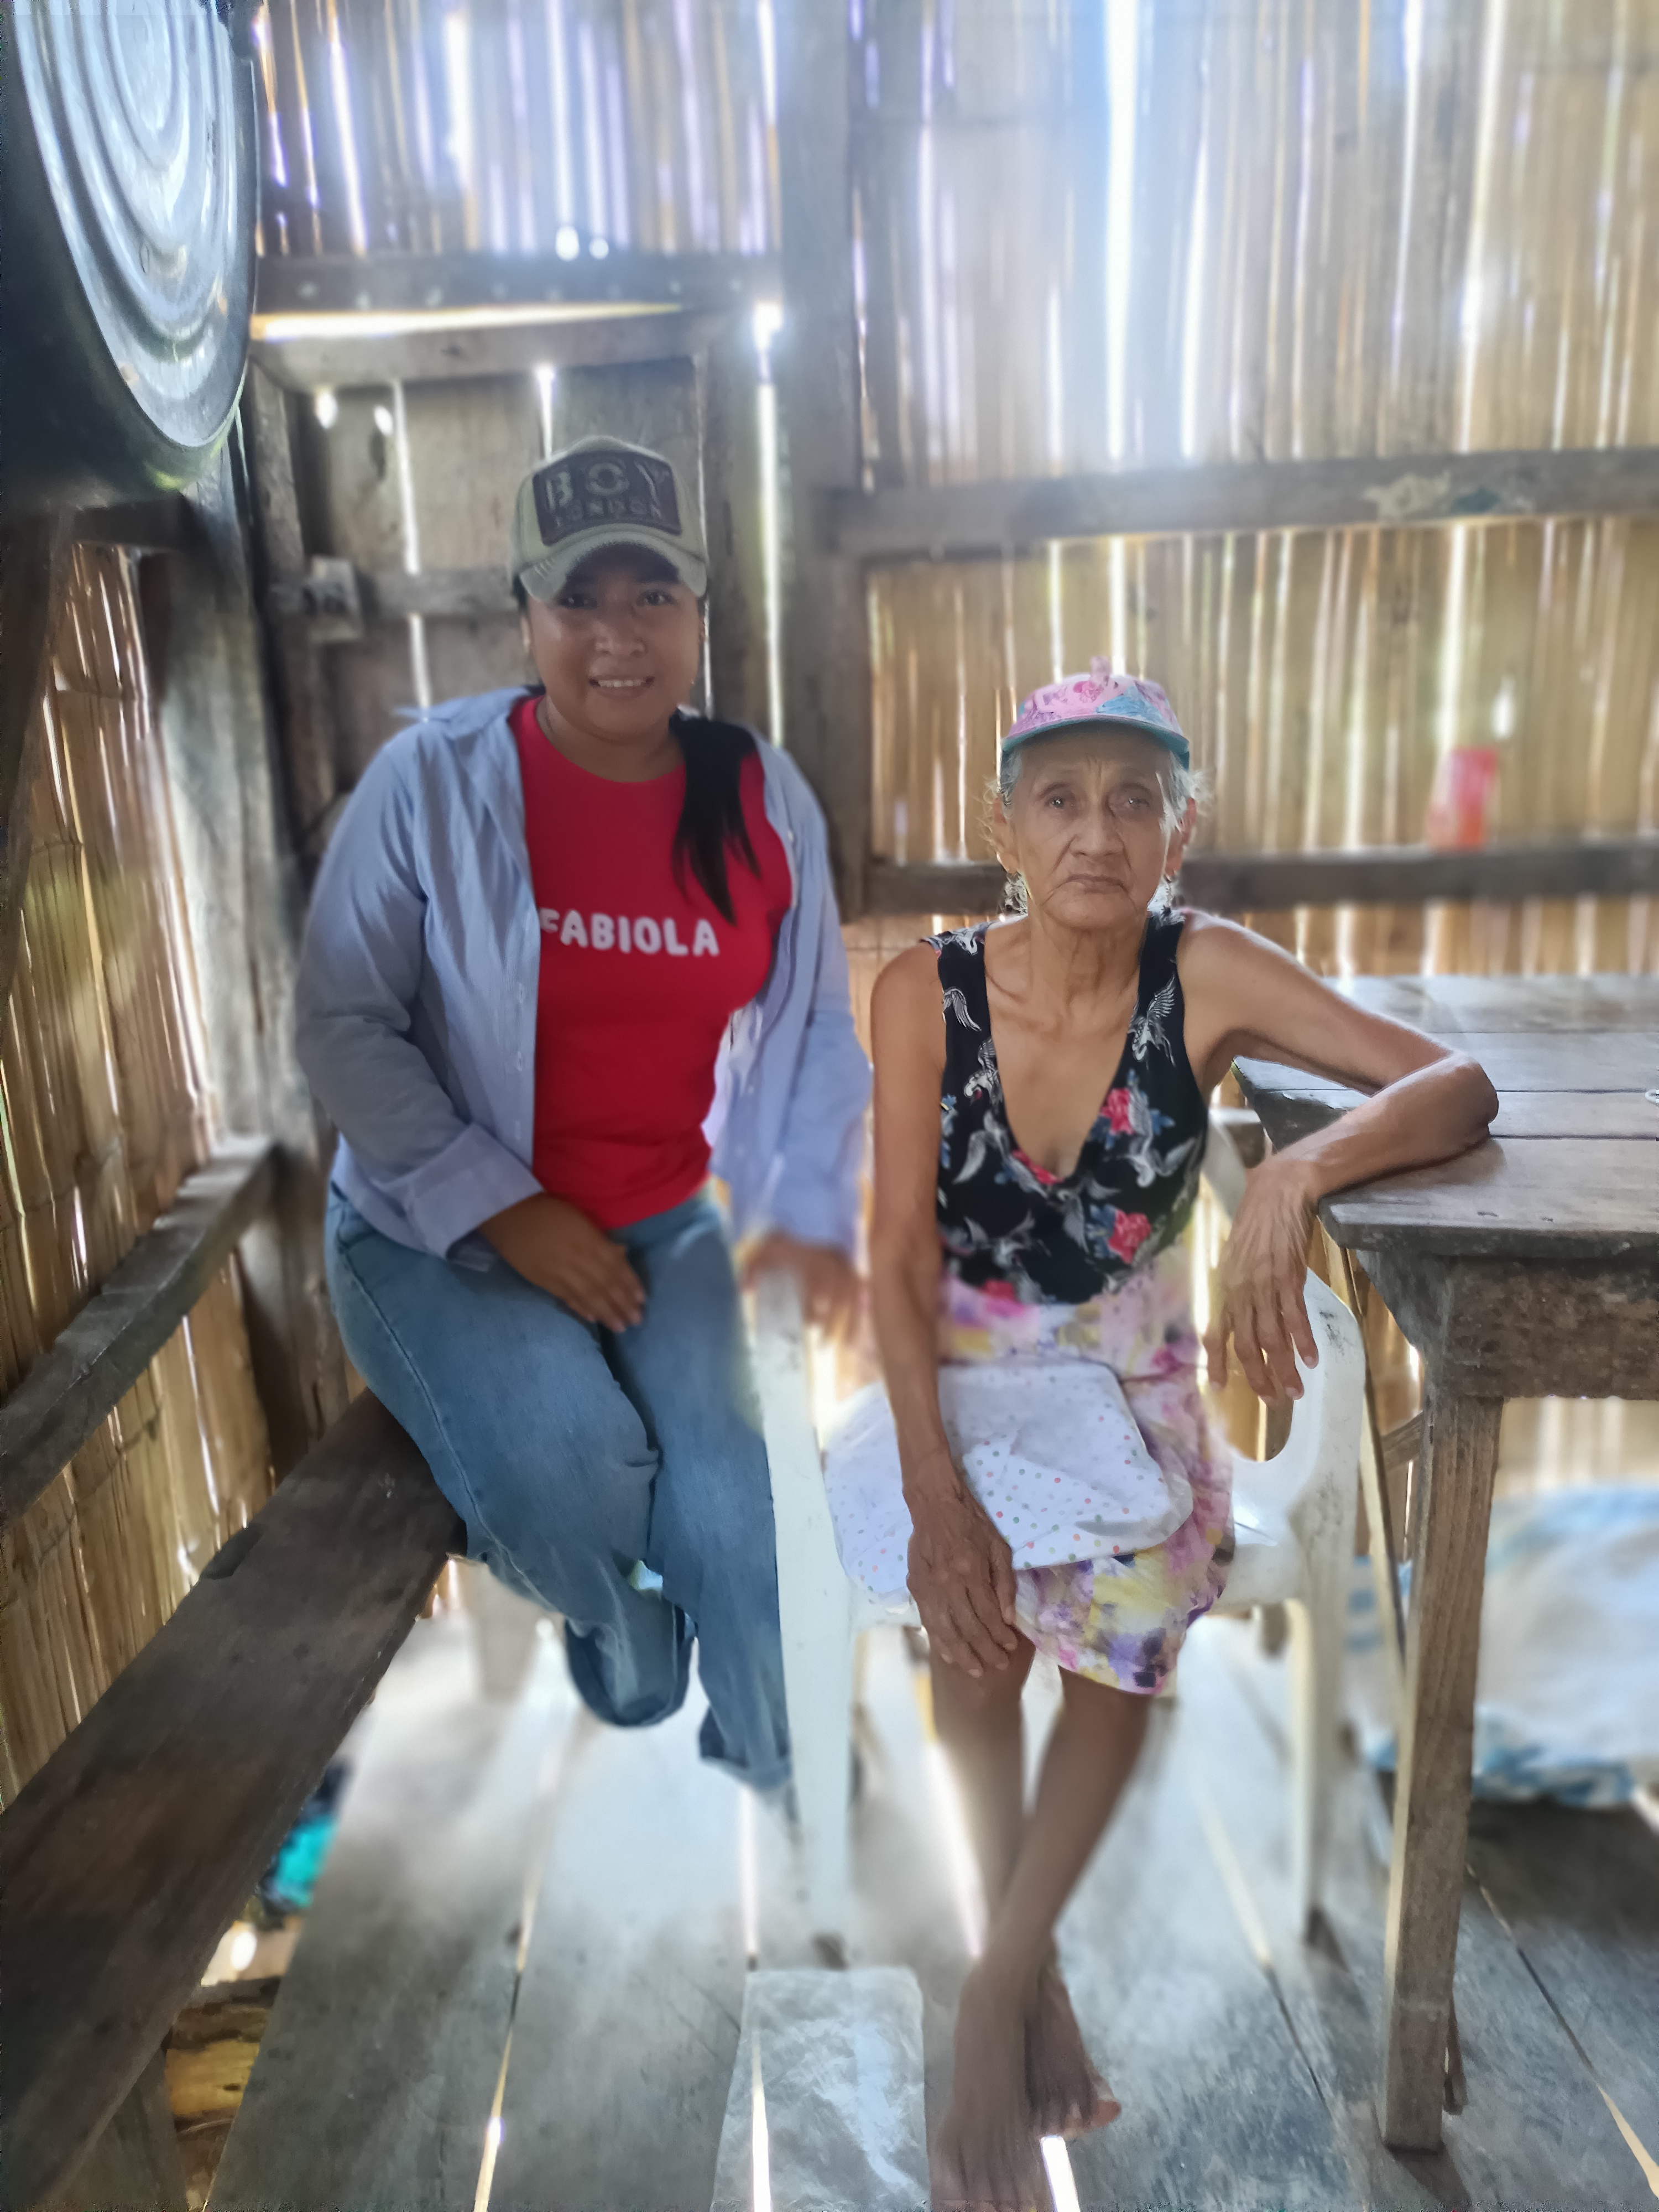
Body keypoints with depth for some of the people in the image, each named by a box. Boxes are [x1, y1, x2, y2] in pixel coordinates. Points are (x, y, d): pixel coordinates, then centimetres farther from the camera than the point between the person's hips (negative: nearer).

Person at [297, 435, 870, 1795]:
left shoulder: (764, 799, -3)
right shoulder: (433, 779, -12)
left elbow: (816, 1023, 4)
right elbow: (347, 1027, -11)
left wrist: (812, 1209, -8)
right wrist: (504, 1212, -17)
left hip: (662, 1223, 2)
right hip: (437, 1232, -2)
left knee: (722, 1501, -11)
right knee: (573, 1467, -24)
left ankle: (780, 1779, 22)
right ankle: (612, 1627, 18)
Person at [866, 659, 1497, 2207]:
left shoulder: (1206, 976, -14)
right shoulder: (927, 991, -15)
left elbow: (1459, 1088, -17)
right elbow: (900, 1251, -14)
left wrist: (1294, 1178, -37)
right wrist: (934, 1493, -23)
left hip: (1131, 1366, 1)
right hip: (960, 1361, 0)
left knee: (1127, 1636, -23)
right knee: (976, 1633, -23)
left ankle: (996, 1994, -1)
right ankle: (1036, 1983, 2)